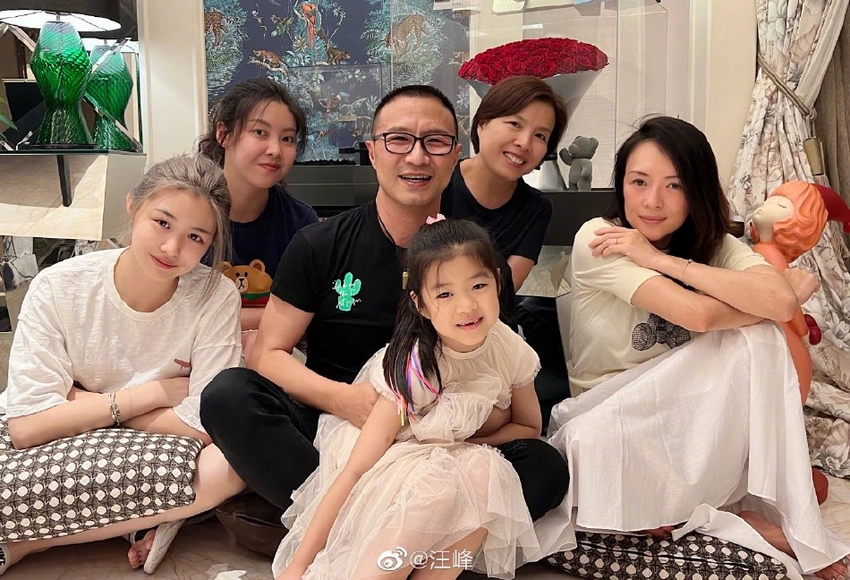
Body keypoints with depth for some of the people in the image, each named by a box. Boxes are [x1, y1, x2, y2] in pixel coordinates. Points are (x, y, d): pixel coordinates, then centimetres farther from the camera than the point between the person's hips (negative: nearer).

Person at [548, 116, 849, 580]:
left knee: (755, 337, -23)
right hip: (609, 418, -3)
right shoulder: (597, 240, -18)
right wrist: (793, 287, -14)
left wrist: (664, 260, -26)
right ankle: (730, 516, -14)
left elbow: (780, 302, -27)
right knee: (588, 441, -38)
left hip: (683, 413, 3)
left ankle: (788, 514, -16)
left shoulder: (715, 245, -4)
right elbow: (696, 314, -29)